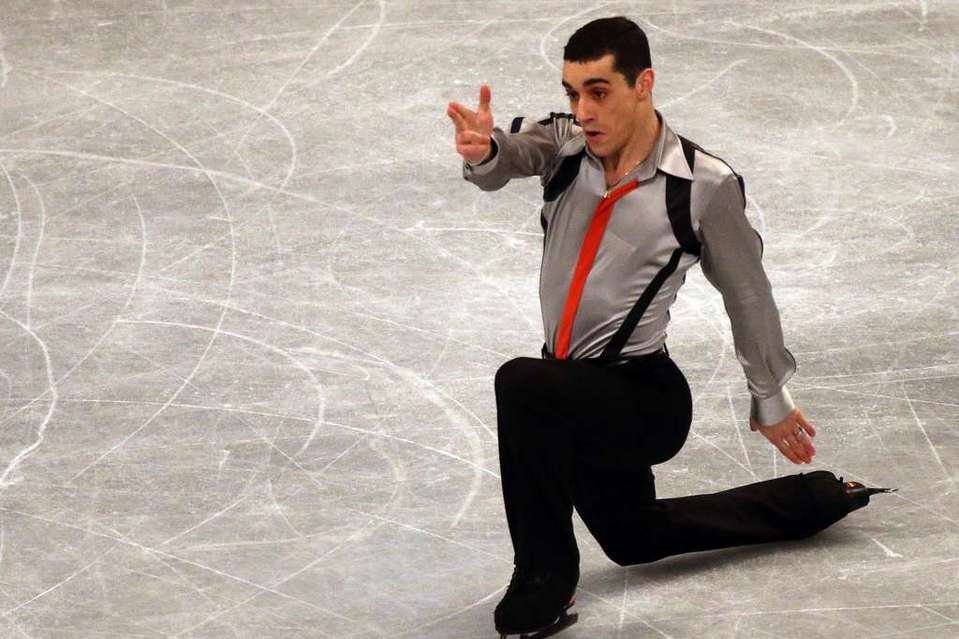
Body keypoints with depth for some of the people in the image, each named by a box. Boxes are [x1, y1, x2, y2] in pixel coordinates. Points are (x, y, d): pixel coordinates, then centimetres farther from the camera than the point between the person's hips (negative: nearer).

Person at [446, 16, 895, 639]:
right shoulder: (566, 144, -5)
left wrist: (771, 400, 9)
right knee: (635, 538, 29)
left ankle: (545, 583, -19)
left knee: (522, 385, -34)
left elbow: (746, 290, -2)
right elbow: (514, 153, -27)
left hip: (648, 400, -7)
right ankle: (819, 499, 47)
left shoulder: (705, 185, -15)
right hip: (581, 403, 7)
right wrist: (484, 150, -52)